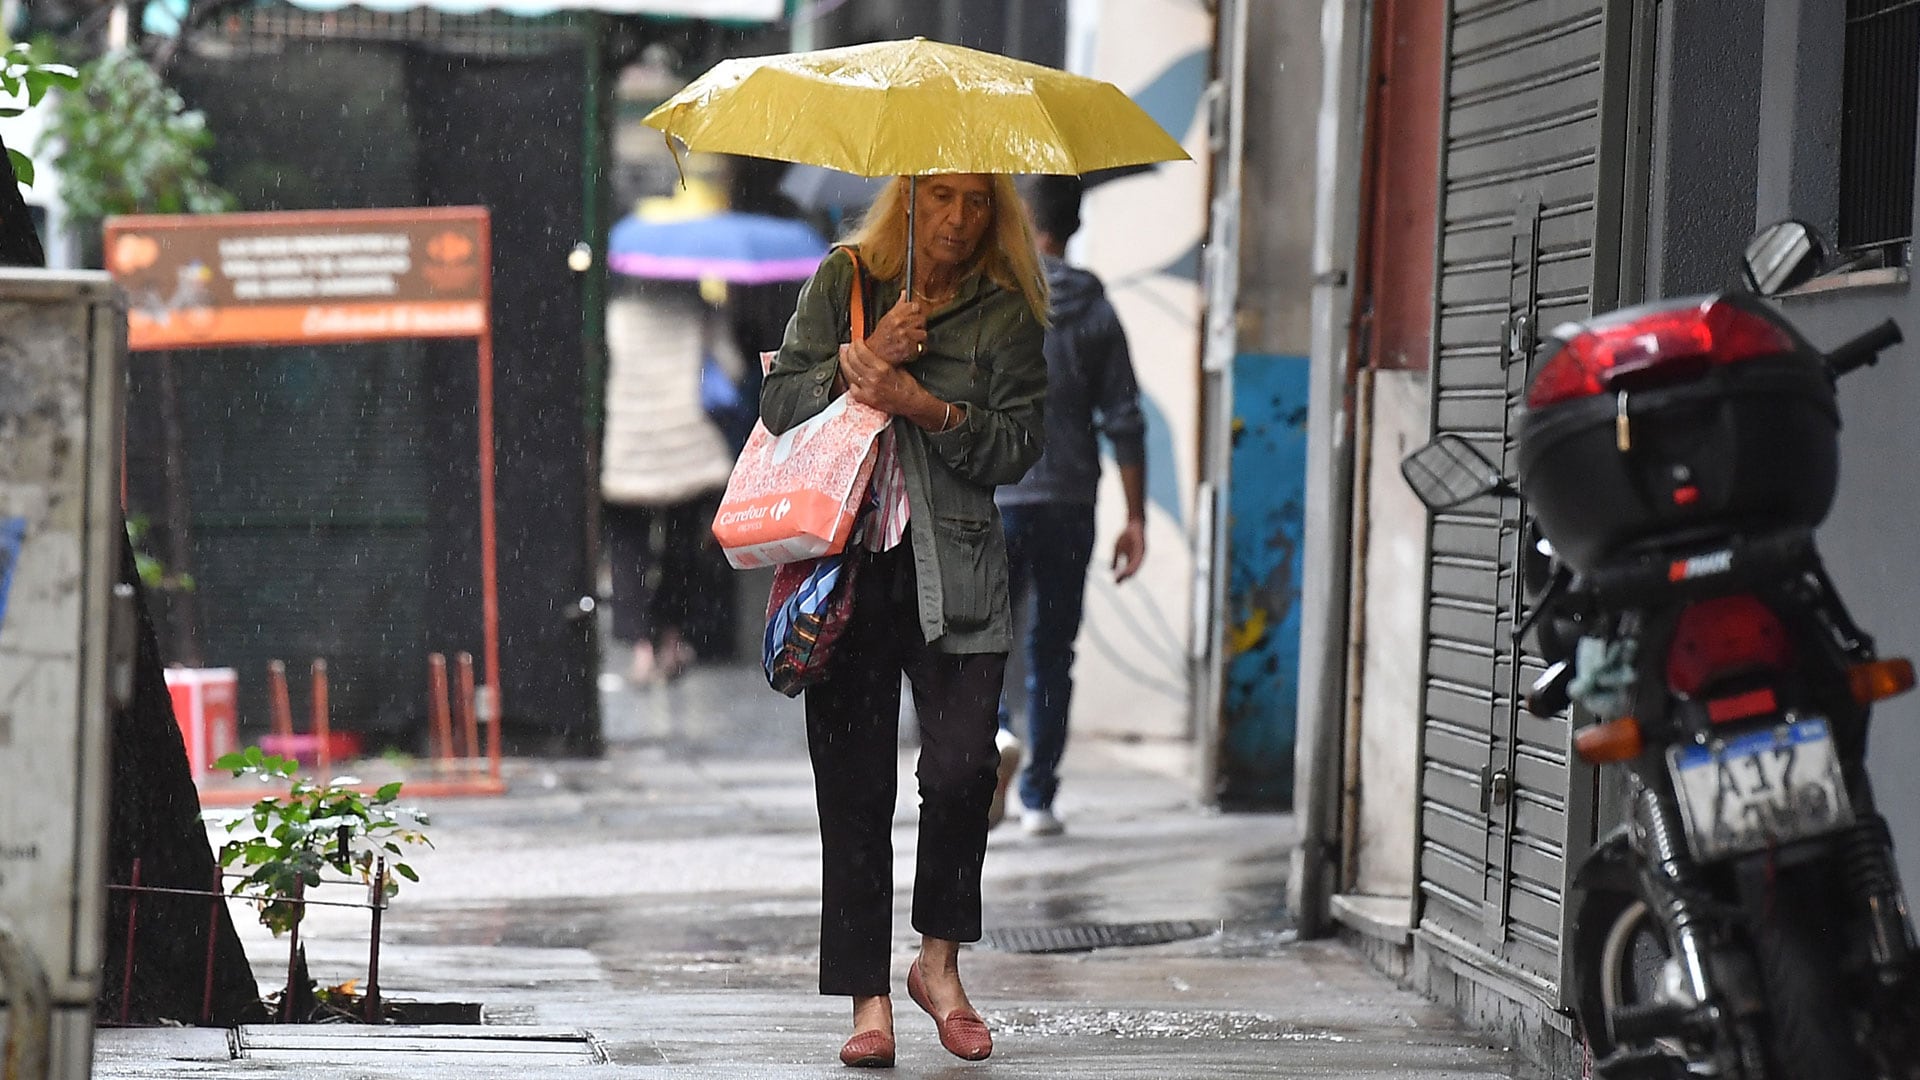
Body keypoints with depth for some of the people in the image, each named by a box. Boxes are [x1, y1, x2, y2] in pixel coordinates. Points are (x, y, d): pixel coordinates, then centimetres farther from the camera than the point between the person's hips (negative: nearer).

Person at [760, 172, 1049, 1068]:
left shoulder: (1007, 313, 6)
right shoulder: (842, 282, 9)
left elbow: (1016, 448, -1)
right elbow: (780, 404, 4)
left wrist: (927, 406, -15)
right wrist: (865, 357, -10)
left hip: (954, 573, 0)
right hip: (845, 564, 1)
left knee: (961, 767, -14)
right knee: (854, 790, -1)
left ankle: (940, 962, 7)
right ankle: (869, 1000, 7)